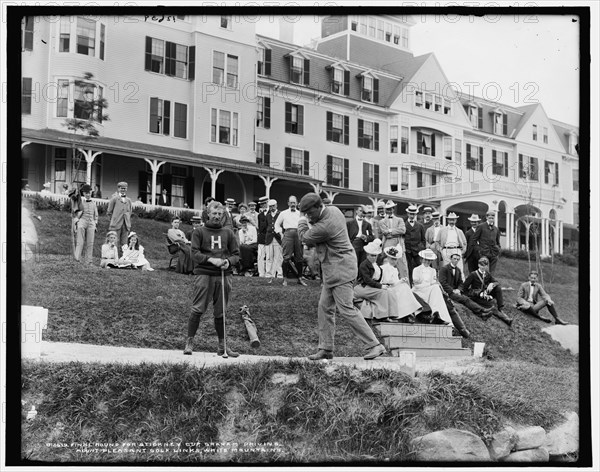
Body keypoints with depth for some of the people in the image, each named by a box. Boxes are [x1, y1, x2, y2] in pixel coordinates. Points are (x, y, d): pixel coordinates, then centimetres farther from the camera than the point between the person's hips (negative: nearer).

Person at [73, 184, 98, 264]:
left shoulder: (93, 203, 15)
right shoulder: (80, 202, 5)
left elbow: (96, 215, 21)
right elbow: (76, 213, 7)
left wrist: (95, 224, 13)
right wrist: (76, 222, -3)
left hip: (91, 223, 3)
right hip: (82, 221, -3)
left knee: (90, 243, -1)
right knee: (80, 242, -10)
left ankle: (88, 261, 2)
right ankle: (77, 258, -12)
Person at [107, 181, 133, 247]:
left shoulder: (128, 200, 12)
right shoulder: (114, 198, 0)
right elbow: (109, 212, 3)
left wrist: (127, 219, 14)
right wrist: (114, 219, 3)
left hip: (126, 225, 4)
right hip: (116, 225, -4)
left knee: (124, 243, 3)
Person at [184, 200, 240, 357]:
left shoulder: (228, 233, 13)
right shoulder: (199, 232, 5)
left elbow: (236, 254, 12)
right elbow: (195, 253, -4)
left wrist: (228, 261, -9)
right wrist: (211, 260, -17)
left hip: (223, 275, 3)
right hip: (203, 274, -3)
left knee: (220, 312, 8)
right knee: (197, 309, -6)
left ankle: (222, 345, 15)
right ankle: (189, 342, 4)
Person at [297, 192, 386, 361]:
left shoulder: (324, 227, -24)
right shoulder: (333, 210, 4)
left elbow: (305, 238, -6)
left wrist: (302, 222, 11)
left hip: (340, 269, -11)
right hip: (332, 271, 11)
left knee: (346, 309, -11)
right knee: (325, 308, 11)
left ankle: (374, 345, -7)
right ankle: (326, 349, 16)